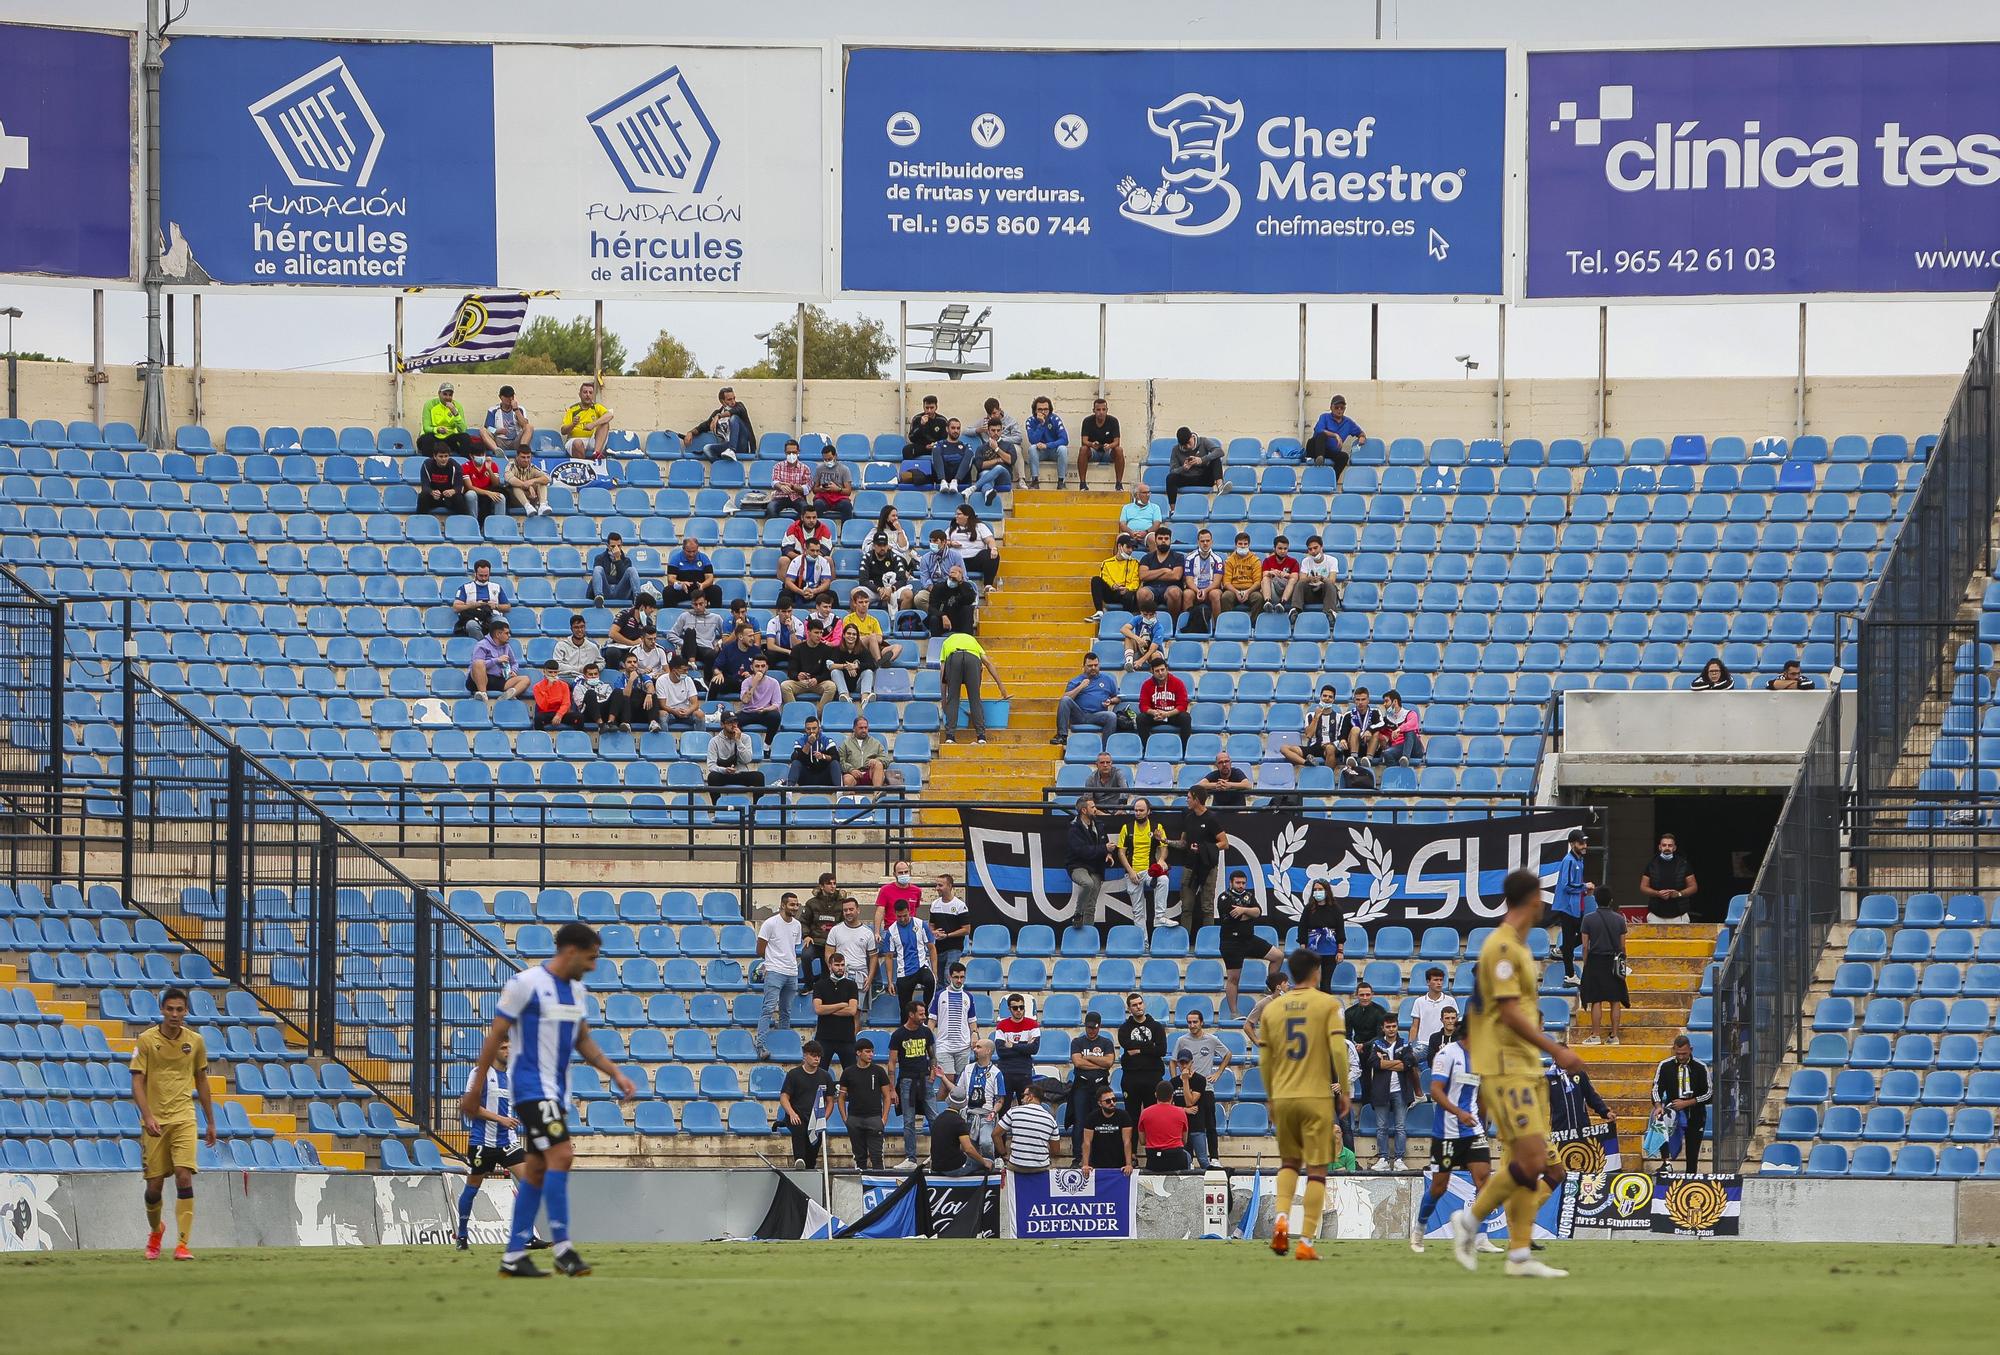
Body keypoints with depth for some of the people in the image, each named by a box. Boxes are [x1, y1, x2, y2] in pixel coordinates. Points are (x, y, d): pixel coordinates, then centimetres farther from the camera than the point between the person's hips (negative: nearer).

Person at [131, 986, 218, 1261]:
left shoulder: (196, 1041, 5)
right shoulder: (146, 1040, -3)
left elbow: (202, 1083, 15)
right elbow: (137, 1083, -6)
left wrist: (211, 1122, 17)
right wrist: (148, 1117, -19)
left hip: (184, 1118, 1)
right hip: (154, 1122, -1)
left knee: (184, 1177, -16)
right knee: (155, 1184, 4)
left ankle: (183, 1245, -15)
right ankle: (155, 1231, 35)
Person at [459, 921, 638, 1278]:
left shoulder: (576, 991, 12)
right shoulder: (526, 984, -11)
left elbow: (583, 1041, 22)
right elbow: (496, 1037, -8)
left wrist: (615, 1073, 8)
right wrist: (476, 1089, -7)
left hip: (556, 1091, 9)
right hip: (531, 1085, -9)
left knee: (537, 1168, 8)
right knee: (561, 1154, -19)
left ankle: (513, 1256, 11)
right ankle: (562, 1248, -19)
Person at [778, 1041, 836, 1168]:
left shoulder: (825, 1077, 13)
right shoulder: (794, 1075, 5)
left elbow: (830, 1101, 15)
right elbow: (784, 1097, 0)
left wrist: (824, 1118, -4)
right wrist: (792, 1114, -19)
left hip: (816, 1120, 3)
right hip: (797, 1118, -3)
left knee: (811, 1160, -2)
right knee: (799, 1130, -37)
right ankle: (799, 1160, -53)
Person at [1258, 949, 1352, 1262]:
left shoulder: (1272, 1008, 7)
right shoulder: (1327, 1004, -3)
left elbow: (1264, 1062, 8)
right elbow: (1338, 1051, -12)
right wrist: (1343, 1091, -2)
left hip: (1283, 1096, 3)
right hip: (1318, 1097, -3)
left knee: (1289, 1162, 20)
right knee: (1316, 1169, 2)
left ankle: (1281, 1218, -4)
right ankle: (1306, 1241, -4)